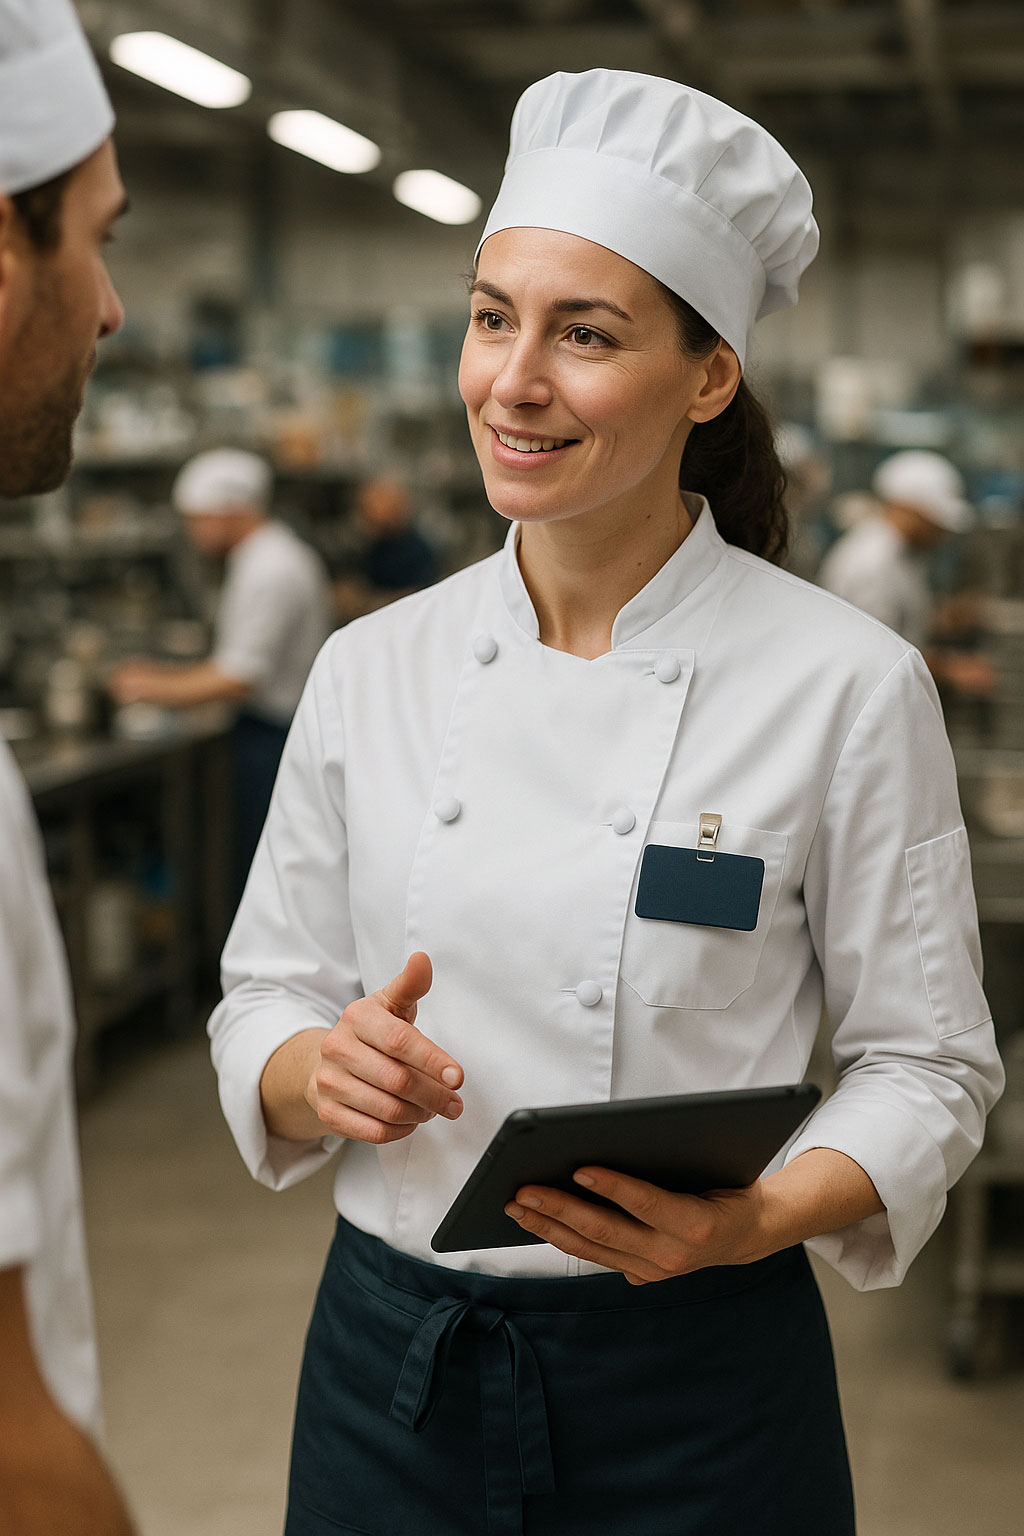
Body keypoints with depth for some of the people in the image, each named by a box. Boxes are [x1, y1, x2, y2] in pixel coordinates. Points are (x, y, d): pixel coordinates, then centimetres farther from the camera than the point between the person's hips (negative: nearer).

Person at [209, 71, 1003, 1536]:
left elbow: (926, 1061, -4)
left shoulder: (847, 686, -10)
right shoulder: (370, 669, -1)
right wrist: (319, 1067, -16)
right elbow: (265, 1004, 5)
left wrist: (760, 1218, -21)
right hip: (388, 1362, 3)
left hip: (695, 1384, -3)